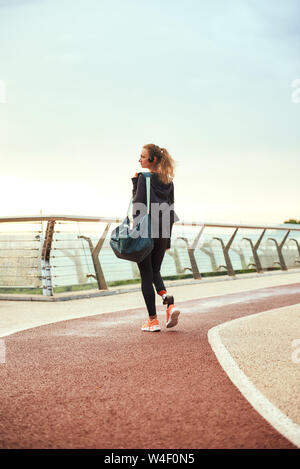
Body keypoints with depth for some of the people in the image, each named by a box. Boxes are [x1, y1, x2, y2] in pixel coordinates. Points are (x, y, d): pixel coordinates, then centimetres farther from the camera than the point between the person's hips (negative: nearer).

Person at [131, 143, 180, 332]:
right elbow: (171, 211, 12)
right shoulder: (168, 181, 10)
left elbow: (138, 205, -16)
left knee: (146, 276, 3)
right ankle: (170, 303, -4)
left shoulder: (144, 178, -8)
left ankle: (153, 320, 5)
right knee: (155, 272, 20)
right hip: (162, 232, 6)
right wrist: (167, 239, 16)